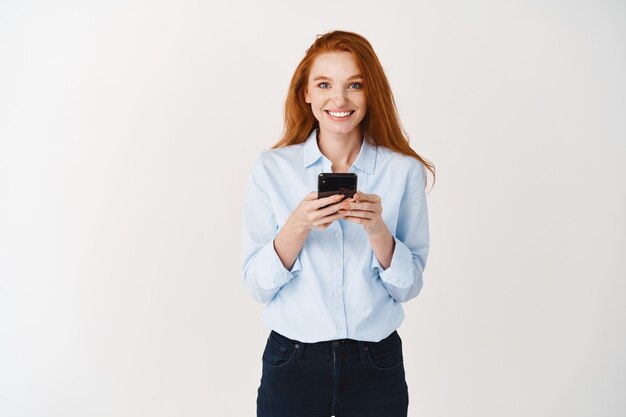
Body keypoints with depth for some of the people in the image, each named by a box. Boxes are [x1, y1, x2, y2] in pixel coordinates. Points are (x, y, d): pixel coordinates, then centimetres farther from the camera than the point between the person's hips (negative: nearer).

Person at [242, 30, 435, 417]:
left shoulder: (405, 170, -5)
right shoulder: (271, 168, -5)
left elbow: (409, 286, -3)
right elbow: (258, 285, -6)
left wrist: (377, 230, -20)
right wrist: (298, 226, -22)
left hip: (377, 368, 1)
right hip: (292, 365, 0)